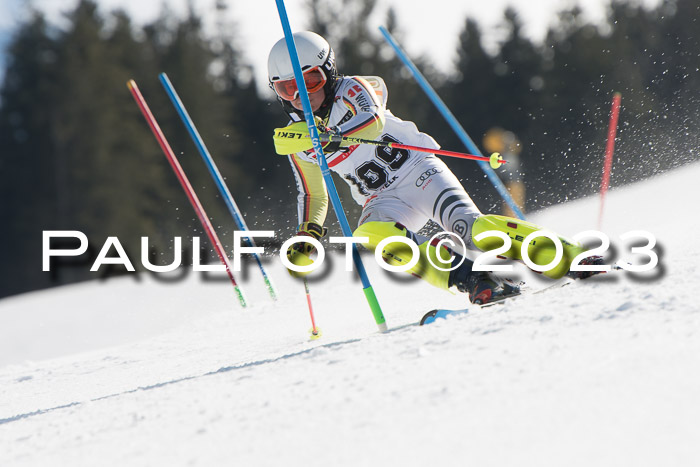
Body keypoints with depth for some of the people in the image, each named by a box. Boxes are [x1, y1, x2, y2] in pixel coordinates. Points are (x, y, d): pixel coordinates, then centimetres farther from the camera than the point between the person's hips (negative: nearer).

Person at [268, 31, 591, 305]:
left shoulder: (352, 90, -8)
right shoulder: (297, 137, 8)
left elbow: (373, 120, -31)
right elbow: (313, 194, 19)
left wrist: (328, 137, -46)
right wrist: (307, 234, 2)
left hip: (418, 170, -4)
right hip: (384, 203, 4)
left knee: (468, 226, -29)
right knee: (369, 237, -31)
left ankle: (571, 257, -26)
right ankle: (472, 279, -37)